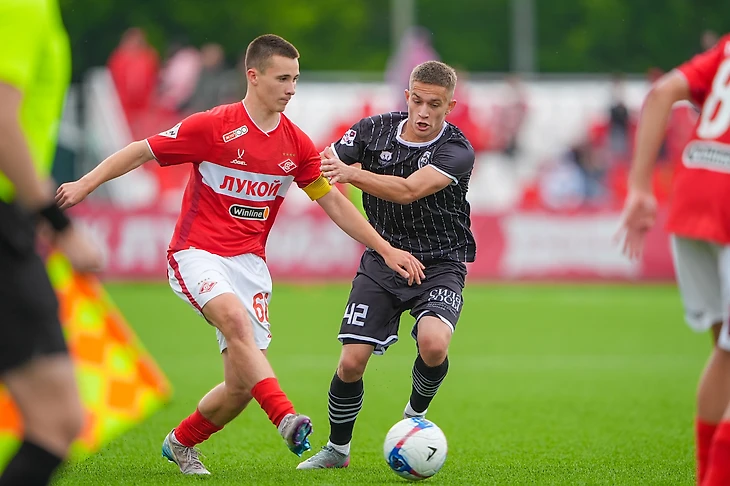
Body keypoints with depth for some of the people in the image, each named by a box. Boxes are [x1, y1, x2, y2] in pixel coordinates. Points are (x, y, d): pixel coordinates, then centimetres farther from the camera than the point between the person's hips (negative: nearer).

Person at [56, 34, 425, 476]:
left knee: (242, 386, -2)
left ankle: (180, 443, 24)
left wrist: (386, 249, 9)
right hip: (197, 254, -5)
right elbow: (141, 152, -2)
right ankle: (286, 418, -47)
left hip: (250, 262, 5)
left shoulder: (296, 144, 6)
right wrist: (85, 184, -10)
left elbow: (334, 202, 13)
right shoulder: (213, 127, -8)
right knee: (235, 318, -36)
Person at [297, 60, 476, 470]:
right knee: (351, 362, -8)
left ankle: (416, 414, 3)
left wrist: (352, 173, -44)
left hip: (440, 265, -3)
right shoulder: (375, 130, -4)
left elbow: (408, 190, -32)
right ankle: (338, 449, 17)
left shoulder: (457, 151, -17)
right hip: (382, 261, 3)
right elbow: (322, 167, 6)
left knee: (433, 344, -30)